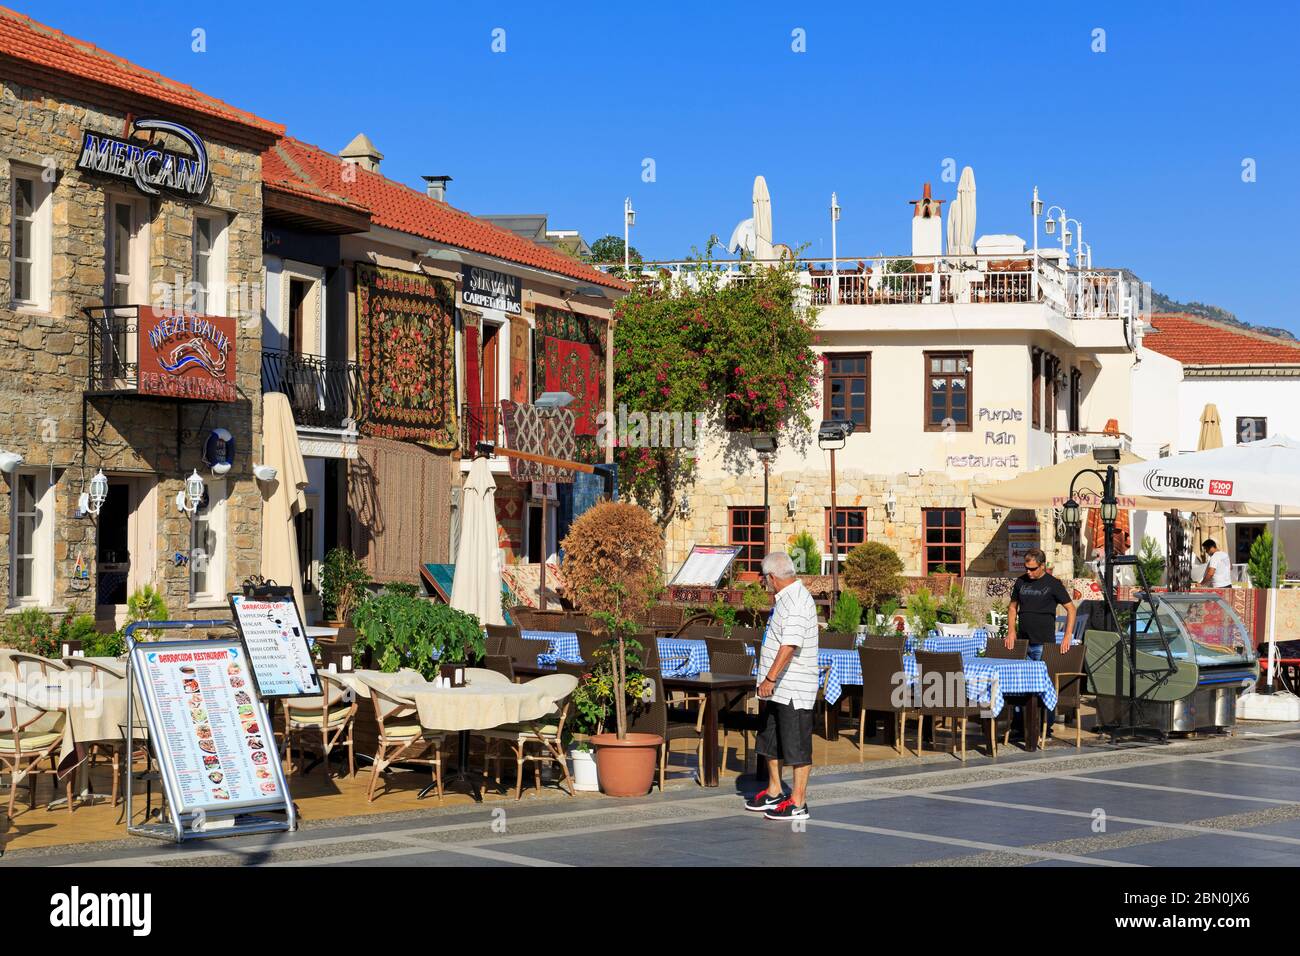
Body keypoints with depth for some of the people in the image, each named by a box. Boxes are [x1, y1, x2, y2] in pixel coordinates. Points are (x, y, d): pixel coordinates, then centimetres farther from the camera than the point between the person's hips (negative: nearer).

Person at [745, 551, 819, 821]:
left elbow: (790, 645, -29)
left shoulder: (796, 602, -20)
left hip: (794, 688, -11)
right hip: (780, 688, 11)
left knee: (797, 747, -3)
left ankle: (798, 803, 3)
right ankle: (774, 793, 33)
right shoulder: (785, 598, 15)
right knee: (771, 742, 19)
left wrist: (770, 678, -29)